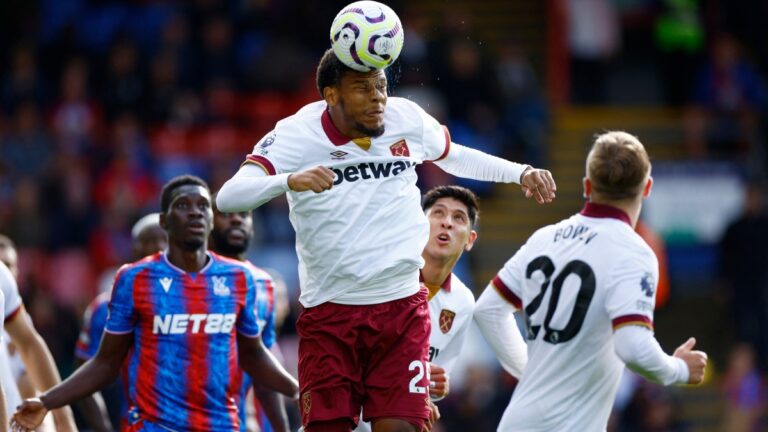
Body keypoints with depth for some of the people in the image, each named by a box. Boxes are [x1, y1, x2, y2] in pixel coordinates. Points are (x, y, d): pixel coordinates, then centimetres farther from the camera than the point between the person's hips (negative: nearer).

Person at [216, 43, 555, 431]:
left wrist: (519, 172, 13)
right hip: (329, 311, -2)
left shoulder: (407, 119, 0)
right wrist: (289, 180, -42)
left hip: (401, 308, 2)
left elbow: (454, 157, 23)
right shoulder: (297, 134, -12)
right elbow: (228, 197, -24)